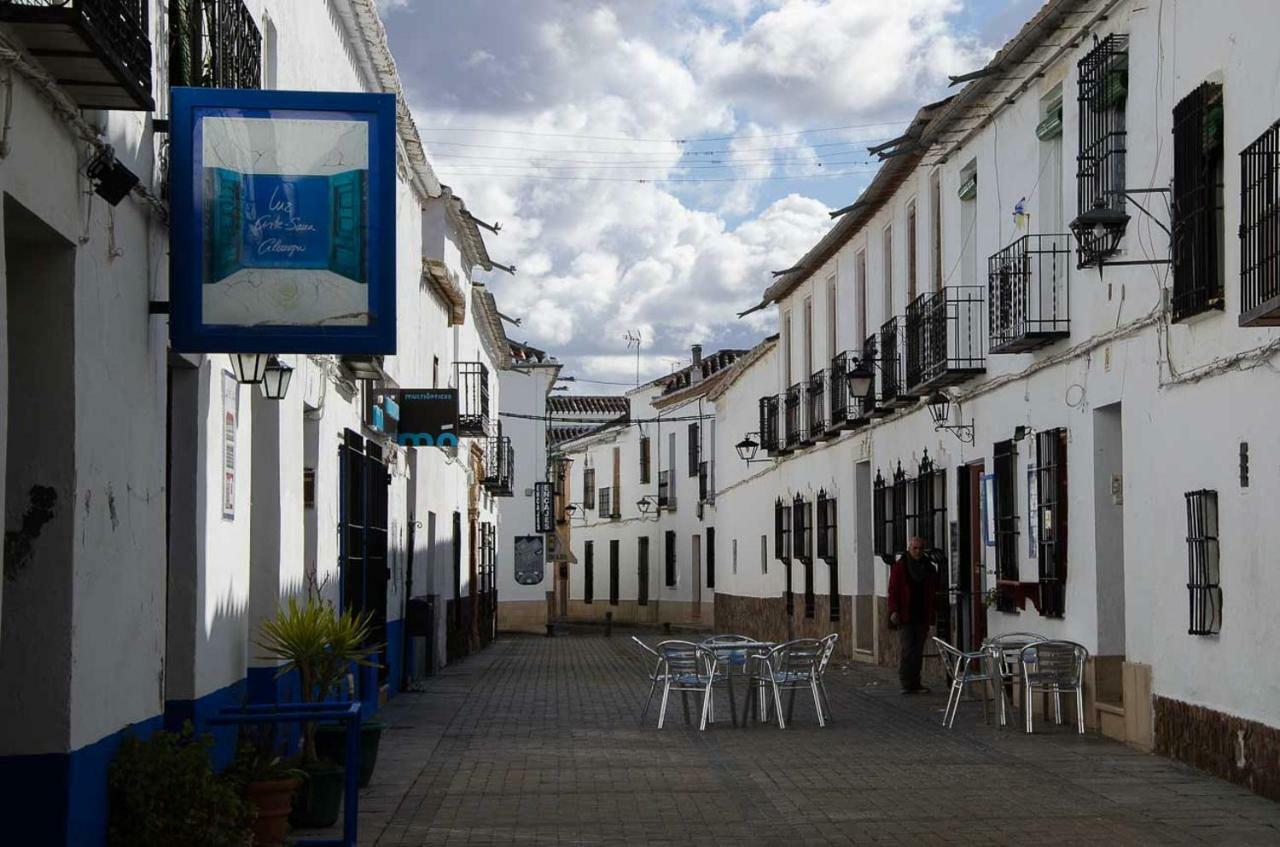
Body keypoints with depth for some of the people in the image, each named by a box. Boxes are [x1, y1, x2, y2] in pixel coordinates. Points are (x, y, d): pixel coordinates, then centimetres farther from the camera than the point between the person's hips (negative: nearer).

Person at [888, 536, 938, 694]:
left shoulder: (929, 568, 12)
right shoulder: (900, 567, 0)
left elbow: (934, 591, 17)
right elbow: (893, 590, -3)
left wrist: (933, 612, 9)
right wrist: (894, 610, -12)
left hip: (922, 616, 4)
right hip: (905, 616, -4)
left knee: (918, 651, 6)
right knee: (906, 650, -7)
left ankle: (915, 683, 12)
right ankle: (906, 683, -5)